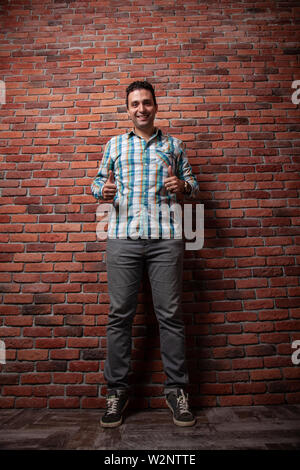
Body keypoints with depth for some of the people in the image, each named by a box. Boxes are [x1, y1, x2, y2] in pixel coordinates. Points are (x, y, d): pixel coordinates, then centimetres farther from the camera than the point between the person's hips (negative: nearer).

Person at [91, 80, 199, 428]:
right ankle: (117, 390, 18)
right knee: (120, 314, 3)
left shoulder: (173, 145, 19)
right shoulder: (114, 144, 20)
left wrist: (183, 186, -4)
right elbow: (98, 181, 19)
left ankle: (176, 389, 18)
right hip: (122, 237, 1)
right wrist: (102, 190, -4)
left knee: (170, 314, 2)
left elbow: (192, 183, 19)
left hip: (166, 238, 0)